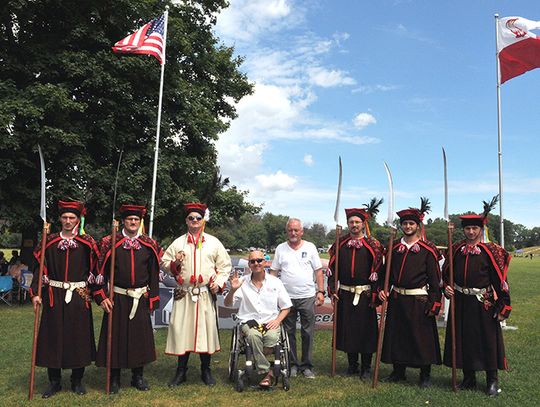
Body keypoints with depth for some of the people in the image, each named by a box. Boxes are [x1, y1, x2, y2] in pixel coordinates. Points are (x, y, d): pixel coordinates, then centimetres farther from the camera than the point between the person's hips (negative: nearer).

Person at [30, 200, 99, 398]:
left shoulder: (87, 243, 1)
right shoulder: (49, 242, 3)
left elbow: (95, 270, 0)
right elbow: (39, 269, 1)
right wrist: (35, 293, -9)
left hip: (79, 297, -1)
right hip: (54, 296, 1)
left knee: (78, 337, 6)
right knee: (53, 337, 6)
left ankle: (77, 381, 22)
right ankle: (54, 382, 22)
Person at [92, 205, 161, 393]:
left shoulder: (149, 245, 4)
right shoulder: (110, 243, -2)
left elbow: (154, 275, 6)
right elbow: (100, 271, -2)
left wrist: (153, 299, 4)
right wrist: (101, 297, -8)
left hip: (140, 300, 2)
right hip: (117, 299, -2)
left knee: (140, 337, 9)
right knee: (116, 336, 5)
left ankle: (138, 376, 25)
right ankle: (114, 378, 21)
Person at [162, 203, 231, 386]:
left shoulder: (214, 242, 7)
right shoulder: (178, 243, 7)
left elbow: (225, 265, 8)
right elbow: (164, 263, 11)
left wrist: (219, 282, -6)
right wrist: (175, 263, -10)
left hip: (206, 295, 0)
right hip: (183, 295, 0)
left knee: (206, 330, 3)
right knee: (181, 330, 2)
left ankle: (206, 371, 20)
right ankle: (181, 371, 18)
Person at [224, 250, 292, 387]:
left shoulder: (275, 282, 8)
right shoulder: (242, 282, 7)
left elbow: (286, 307, 12)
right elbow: (227, 304, 4)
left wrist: (278, 320, -7)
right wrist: (232, 290, -15)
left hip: (270, 322, 1)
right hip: (250, 322, 0)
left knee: (272, 336, -33)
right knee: (253, 335, -34)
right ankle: (267, 372, -21)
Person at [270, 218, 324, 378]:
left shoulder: (310, 247, 3)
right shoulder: (280, 249, 5)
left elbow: (318, 271, 4)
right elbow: (274, 272, 7)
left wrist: (320, 291, -3)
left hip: (307, 297, -1)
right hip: (287, 297, 1)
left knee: (308, 333, 5)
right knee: (289, 333, 9)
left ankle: (307, 365, 17)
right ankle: (292, 364, 22)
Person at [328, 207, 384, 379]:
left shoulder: (372, 245, -2)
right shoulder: (340, 244, 6)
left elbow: (377, 271, -5)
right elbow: (332, 268, 7)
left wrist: (374, 295, -9)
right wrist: (332, 289, -1)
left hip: (365, 295, -3)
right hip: (345, 294, 3)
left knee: (366, 329, 3)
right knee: (347, 329, 10)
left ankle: (366, 367, 18)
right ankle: (352, 365, 25)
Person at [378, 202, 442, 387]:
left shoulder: (428, 249, -5)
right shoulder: (394, 248, 8)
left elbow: (435, 279, -6)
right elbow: (387, 272, 14)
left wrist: (435, 303, -10)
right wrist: (383, 289, -1)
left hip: (419, 300, -4)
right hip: (397, 299, 4)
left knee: (422, 337, 3)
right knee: (396, 335, 10)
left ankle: (425, 375, 19)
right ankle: (398, 371, 26)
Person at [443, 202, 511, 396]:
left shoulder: (491, 251, -7)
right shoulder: (456, 249, 5)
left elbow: (500, 279, -8)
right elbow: (446, 272, 15)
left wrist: (503, 305, -11)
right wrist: (447, 287, -3)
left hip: (483, 303, -4)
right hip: (460, 302, 4)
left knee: (488, 339, 4)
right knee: (463, 339, 10)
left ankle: (492, 381, 20)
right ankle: (469, 379, 25)